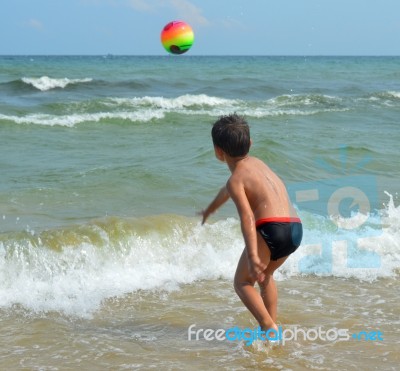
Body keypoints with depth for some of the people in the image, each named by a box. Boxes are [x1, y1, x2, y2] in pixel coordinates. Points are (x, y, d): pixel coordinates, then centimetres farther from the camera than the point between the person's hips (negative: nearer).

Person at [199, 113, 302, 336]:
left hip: (271, 228, -8)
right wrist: (211, 209, 62)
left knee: (242, 282, 6)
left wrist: (252, 256, -26)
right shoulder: (256, 163, 24)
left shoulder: (236, 179, -1)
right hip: (296, 229, 8)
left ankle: (269, 328, -13)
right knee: (265, 275, 30)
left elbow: (247, 216, -17)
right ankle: (272, 324, 24)